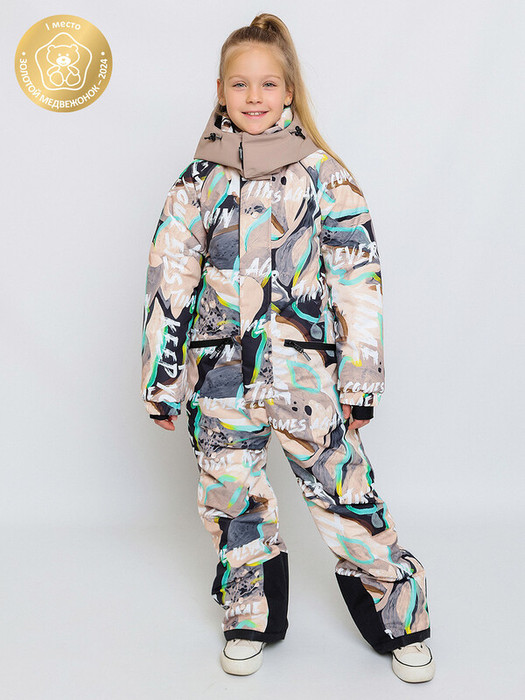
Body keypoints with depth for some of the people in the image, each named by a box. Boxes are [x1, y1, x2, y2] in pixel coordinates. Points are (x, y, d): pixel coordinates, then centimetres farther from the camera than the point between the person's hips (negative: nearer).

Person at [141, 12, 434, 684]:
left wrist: (360, 376, -4)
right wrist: (162, 380, 7)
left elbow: (358, 279, -1)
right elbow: (169, 281, 8)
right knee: (231, 496, 10)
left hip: (305, 367, -2)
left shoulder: (323, 173, 1)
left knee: (341, 490, -1)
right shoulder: (198, 180, 7)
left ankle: (402, 618, 20)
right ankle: (251, 619, 33)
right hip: (220, 373, 3)